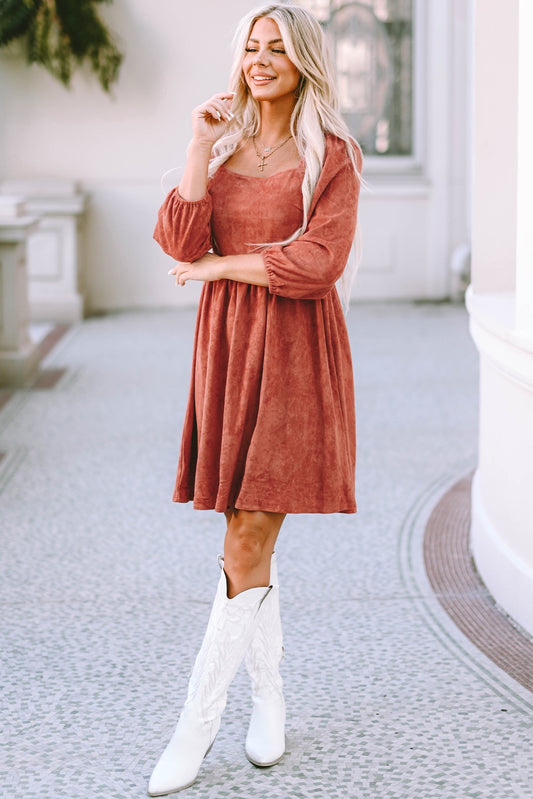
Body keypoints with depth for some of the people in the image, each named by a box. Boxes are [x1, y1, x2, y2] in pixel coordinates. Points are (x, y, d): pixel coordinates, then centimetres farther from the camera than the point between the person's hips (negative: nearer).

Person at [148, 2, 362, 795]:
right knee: (249, 547, 10)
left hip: (294, 353, -5)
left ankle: (193, 728, -3)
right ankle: (269, 701, 26)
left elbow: (319, 263, -13)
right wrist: (199, 145, -6)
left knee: (247, 548, -7)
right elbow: (181, 242, -2)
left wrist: (220, 265, -6)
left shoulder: (333, 155, -2)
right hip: (227, 344, 5)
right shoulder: (224, 145, 12)